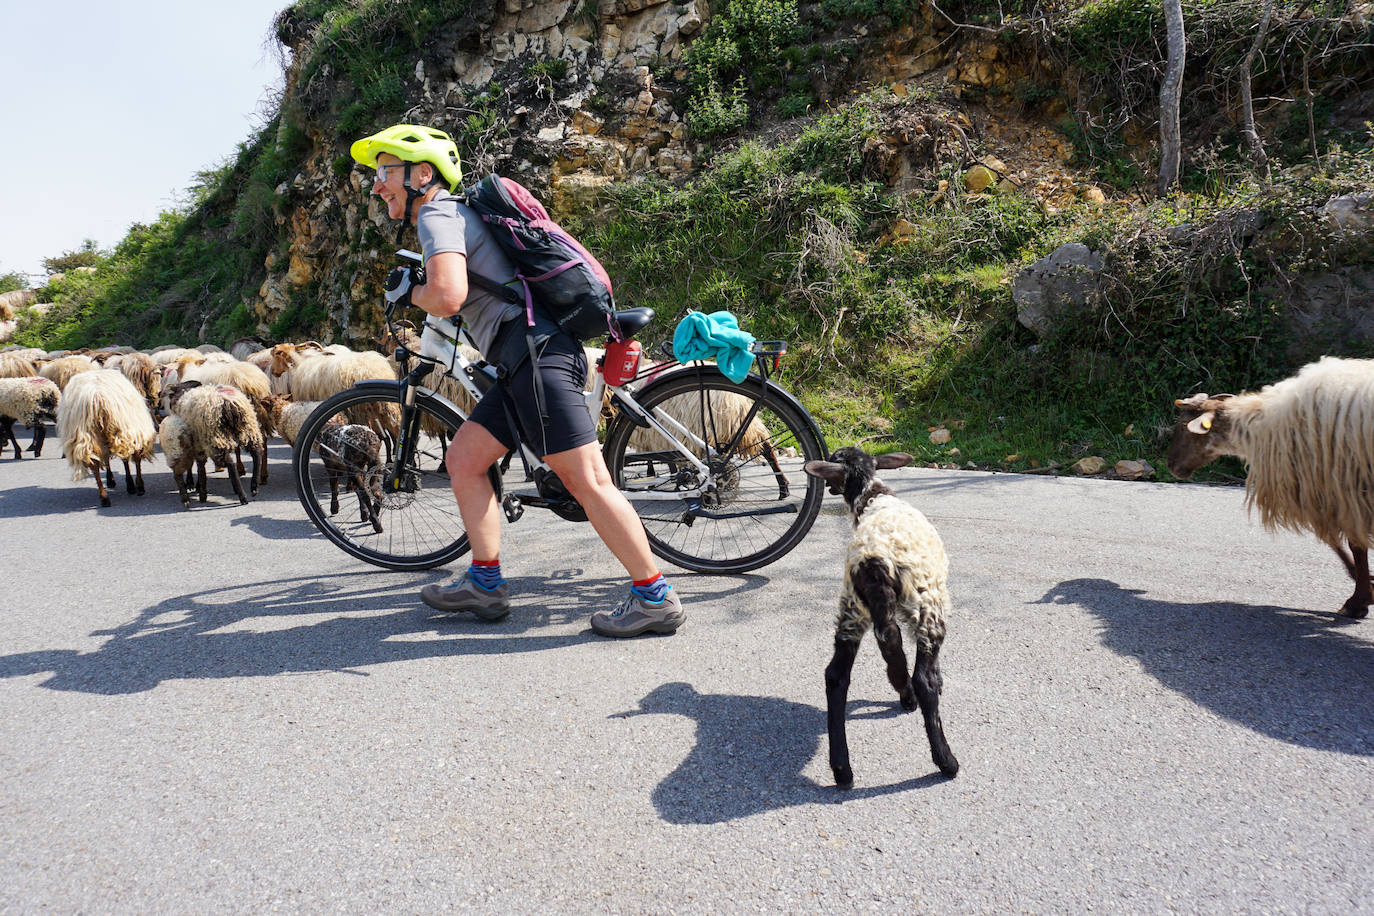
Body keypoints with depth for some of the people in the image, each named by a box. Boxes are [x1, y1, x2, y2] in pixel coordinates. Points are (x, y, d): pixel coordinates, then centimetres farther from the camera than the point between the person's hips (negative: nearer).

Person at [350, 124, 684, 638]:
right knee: (463, 459, 11)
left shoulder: (437, 216, -5)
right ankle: (485, 584, 17)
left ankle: (655, 597, -4)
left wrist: (413, 294, -2)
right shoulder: (450, 214, 26)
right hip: (525, 362, 10)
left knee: (586, 480, -10)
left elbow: (448, 296, -22)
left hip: (536, 352, -10)